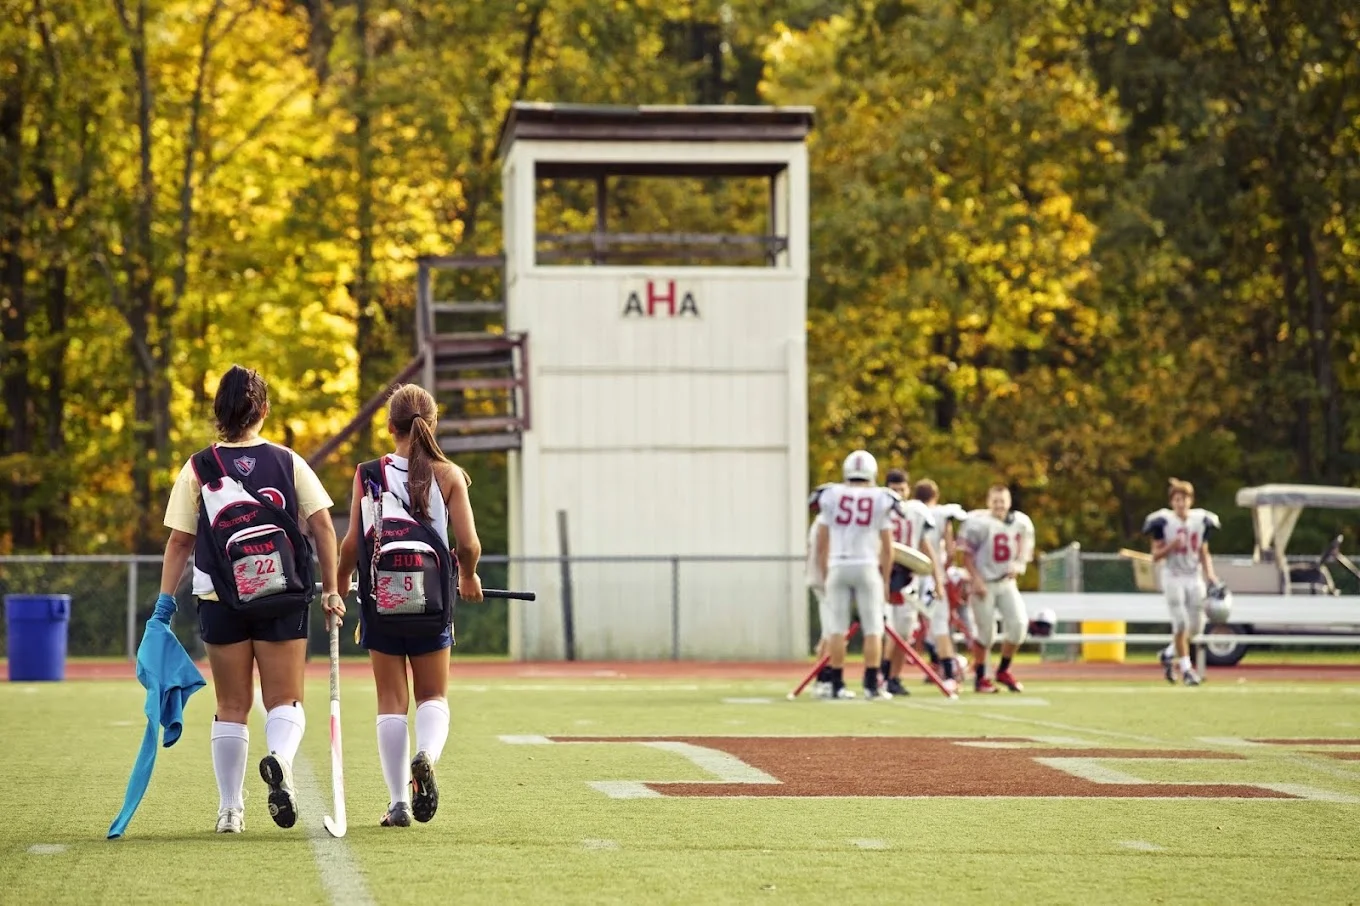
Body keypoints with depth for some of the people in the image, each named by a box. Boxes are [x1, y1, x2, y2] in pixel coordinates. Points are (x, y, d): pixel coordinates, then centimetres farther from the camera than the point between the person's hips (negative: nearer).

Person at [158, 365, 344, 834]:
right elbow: (322, 525, -2)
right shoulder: (288, 462, 3)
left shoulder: (197, 468, 1)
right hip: (284, 601, 0)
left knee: (231, 707, 10)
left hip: (222, 602, 0)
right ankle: (280, 758, -27)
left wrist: (164, 605, 4)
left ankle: (230, 809, 13)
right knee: (284, 701, 5)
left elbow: (179, 542, -1)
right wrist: (332, 589, 3)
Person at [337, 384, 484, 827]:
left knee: (391, 701, 9)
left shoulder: (367, 474, -4)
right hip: (432, 599, 0)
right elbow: (469, 545, -8)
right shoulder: (449, 475, -5)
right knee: (434, 696, 13)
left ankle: (398, 801, 5)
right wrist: (469, 578, 13)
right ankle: (427, 754, -18)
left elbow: (352, 544, -5)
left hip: (380, 596, 0)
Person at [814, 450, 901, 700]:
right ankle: (872, 685, -2)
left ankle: (837, 685, 4)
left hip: (838, 567, 1)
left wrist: (825, 574, 14)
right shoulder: (881, 500, 1)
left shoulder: (831, 496, 3)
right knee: (873, 628, 3)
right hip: (867, 567, -1)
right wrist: (885, 579, 11)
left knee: (837, 628, 5)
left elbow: (821, 544, 5)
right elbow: (887, 548, 2)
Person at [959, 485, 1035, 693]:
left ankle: (1004, 670, 11)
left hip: (1007, 582, 4)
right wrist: (976, 581, -15)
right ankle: (980, 678, 14)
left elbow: (1023, 554, 12)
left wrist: (1017, 566, -9)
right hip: (984, 584, -4)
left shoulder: (1021, 523, 2)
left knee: (1019, 623, -8)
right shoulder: (978, 523, -12)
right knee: (986, 631, -2)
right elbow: (967, 555, -8)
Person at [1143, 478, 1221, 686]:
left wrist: (1209, 574, -1)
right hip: (1173, 577, -4)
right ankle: (1186, 668, -2)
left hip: (1194, 578, 4)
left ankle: (1169, 653, 30)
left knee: (1196, 626, 5)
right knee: (1181, 623, -11)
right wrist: (1171, 546, -21)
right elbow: (1155, 556, -4)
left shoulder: (1201, 521, 5)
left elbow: (1204, 554, 12)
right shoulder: (1164, 522, -6)